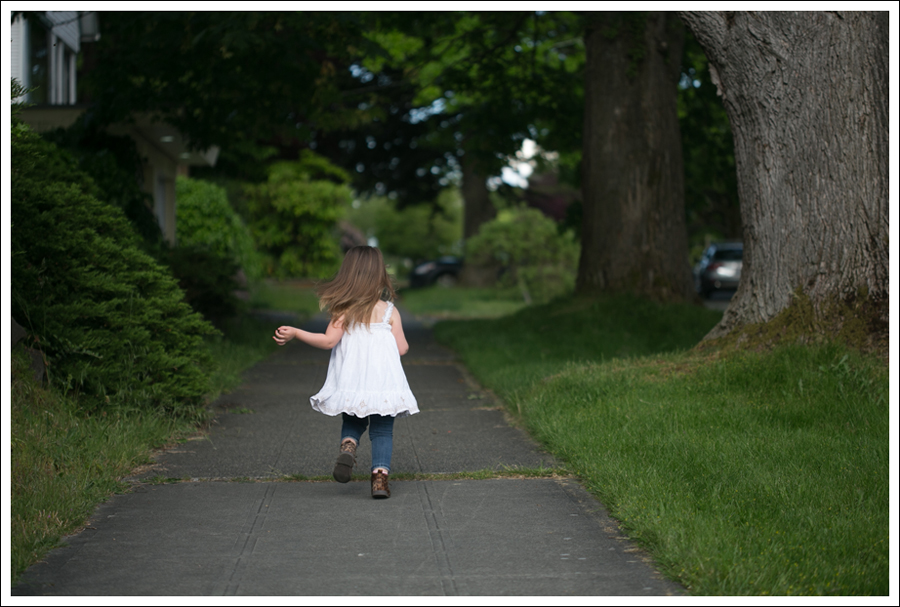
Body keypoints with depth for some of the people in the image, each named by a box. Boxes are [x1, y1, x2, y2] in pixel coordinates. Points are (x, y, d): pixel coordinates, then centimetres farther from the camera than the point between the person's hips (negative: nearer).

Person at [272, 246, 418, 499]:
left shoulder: (344, 310, -4)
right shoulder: (389, 311, -1)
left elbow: (329, 341, -12)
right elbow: (402, 348, -1)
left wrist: (294, 333, -4)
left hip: (351, 385, 1)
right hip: (383, 383, 0)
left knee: (352, 423, 21)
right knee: (382, 431, 7)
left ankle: (347, 446, -10)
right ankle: (380, 476, -9)